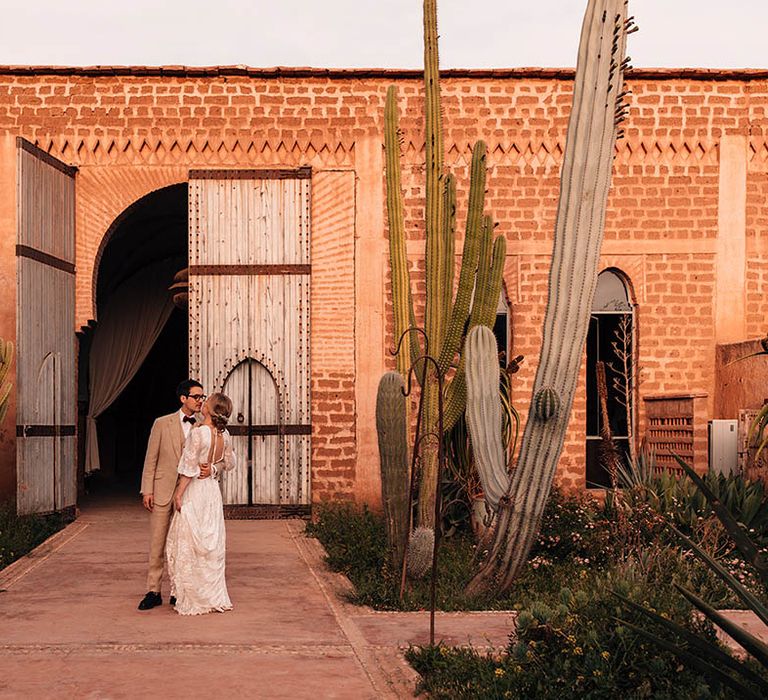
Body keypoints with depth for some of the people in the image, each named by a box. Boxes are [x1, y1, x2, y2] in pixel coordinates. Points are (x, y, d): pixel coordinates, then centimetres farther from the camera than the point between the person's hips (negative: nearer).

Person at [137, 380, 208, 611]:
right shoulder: (162, 424, 2)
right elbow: (151, 459, 3)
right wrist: (147, 490, -4)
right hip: (163, 491, -1)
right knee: (157, 544, 1)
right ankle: (153, 592, 7)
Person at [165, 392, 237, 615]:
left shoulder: (198, 433, -20)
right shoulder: (225, 435, 1)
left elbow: (189, 468, -18)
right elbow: (229, 463, 15)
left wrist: (179, 494, -11)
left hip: (194, 492, -7)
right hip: (213, 491, 7)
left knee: (188, 545, 3)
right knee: (212, 545, 13)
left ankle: (194, 600, 6)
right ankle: (215, 597, 17)